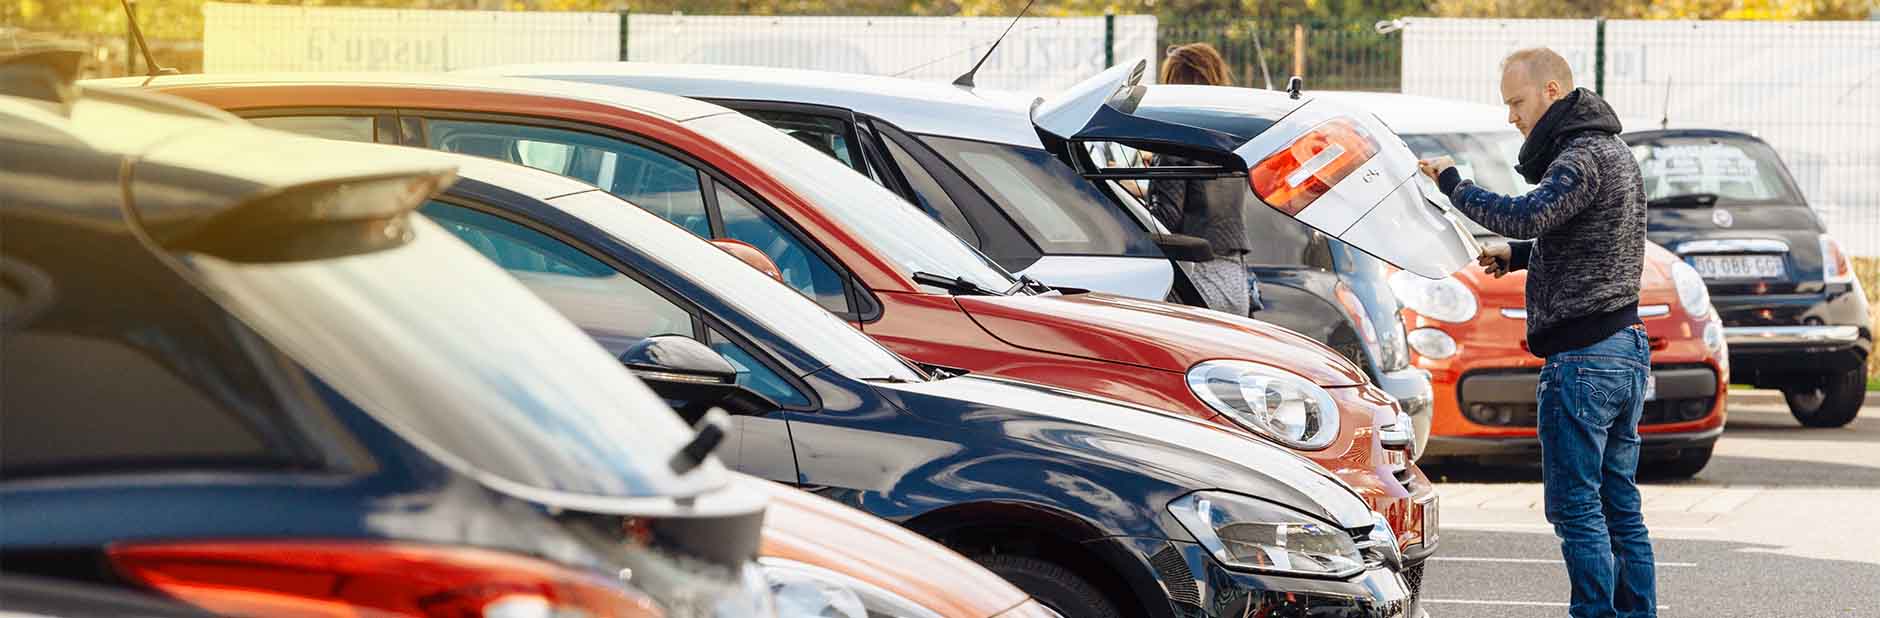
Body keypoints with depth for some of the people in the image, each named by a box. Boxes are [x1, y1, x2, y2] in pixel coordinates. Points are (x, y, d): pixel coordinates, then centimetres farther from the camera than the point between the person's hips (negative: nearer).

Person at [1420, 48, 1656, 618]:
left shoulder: (1582, 157, -14)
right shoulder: (1614, 152, 18)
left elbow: (1526, 215, -30)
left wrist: (1454, 186, -19)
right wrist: (1518, 255, 15)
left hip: (1582, 357, -10)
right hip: (1627, 349, 10)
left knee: (1575, 507, -6)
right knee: (1620, 506, 12)